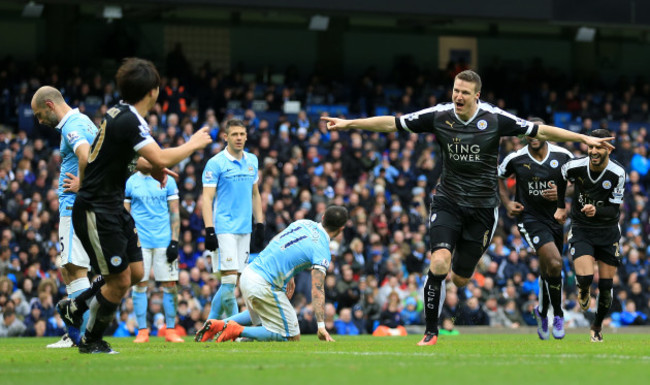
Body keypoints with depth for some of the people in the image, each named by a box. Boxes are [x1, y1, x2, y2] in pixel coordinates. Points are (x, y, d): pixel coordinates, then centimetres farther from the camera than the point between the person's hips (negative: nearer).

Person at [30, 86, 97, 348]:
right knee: (66, 269, 13)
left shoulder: (72, 126, -13)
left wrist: (81, 186, -21)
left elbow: (85, 154, -33)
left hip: (75, 207, -10)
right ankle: (74, 334, 16)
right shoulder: (84, 121, 19)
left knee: (75, 270, -11)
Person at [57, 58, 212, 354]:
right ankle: (91, 341, 15)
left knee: (135, 273, 11)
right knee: (120, 280, -4)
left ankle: (75, 306, 26)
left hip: (114, 208, 10)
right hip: (96, 211, -10)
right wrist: (193, 144, -12)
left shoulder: (121, 115, 8)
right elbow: (161, 158, -29)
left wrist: (151, 168, 10)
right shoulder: (127, 121, -23)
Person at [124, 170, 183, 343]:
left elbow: (174, 213, 6)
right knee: (139, 285, -2)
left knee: (170, 285, -3)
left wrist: (174, 241, -2)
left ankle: (170, 330, 5)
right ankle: (142, 331, 5)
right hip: (139, 241, 0)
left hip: (164, 240, 0)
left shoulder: (167, 180, 6)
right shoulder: (131, 182, 7)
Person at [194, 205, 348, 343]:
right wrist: (321, 326, -22)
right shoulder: (322, 251, -12)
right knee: (293, 337, 1)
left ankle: (217, 325, 16)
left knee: (256, 317, 37)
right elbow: (317, 289, -19)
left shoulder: (303, 223, 10)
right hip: (264, 287, -8)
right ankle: (238, 331, -11)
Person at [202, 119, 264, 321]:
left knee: (231, 282, 4)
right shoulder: (215, 163, -6)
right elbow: (207, 198, -9)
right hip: (224, 228, -6)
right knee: (229, 279, -12)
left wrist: (260, 224, 16)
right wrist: (209, 230, -17)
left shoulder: (252, 160, 13)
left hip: (245, 229, 6)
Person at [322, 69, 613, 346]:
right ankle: (431, 332, -10)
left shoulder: (494, 118, -11)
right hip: (447, 201, 0)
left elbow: (540, 131, -7)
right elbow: (392, 123, -3)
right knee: (439, 263, -22)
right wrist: (348, 124, -6)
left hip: (482, 207, 0)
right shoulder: (439, 116, -7)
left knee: (460, 278, 5)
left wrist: (584, 139, -9)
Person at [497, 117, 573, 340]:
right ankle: (557, 314, -6)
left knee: (548, 270, 12)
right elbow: (498, 177, 13)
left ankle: (542, 311, 40)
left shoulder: (563, 156, -4)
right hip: (530, 219, -3)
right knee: (554, 263, -23)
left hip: (556, 218, 3)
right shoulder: (515, 159, -7)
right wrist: (507, 203, 1)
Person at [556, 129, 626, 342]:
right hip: (581, 229, 0)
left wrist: (597, 210, -35)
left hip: (608, 232, 0)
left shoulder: (617, 173, -18)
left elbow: (614, 209, -15)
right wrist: (561, 207, 13)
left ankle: (597, 327, 26)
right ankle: (583, 292, 18)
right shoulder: (575, 166, -15)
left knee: (606, 287, 1)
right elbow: (560, 178, 10)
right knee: (585, 278, -21)